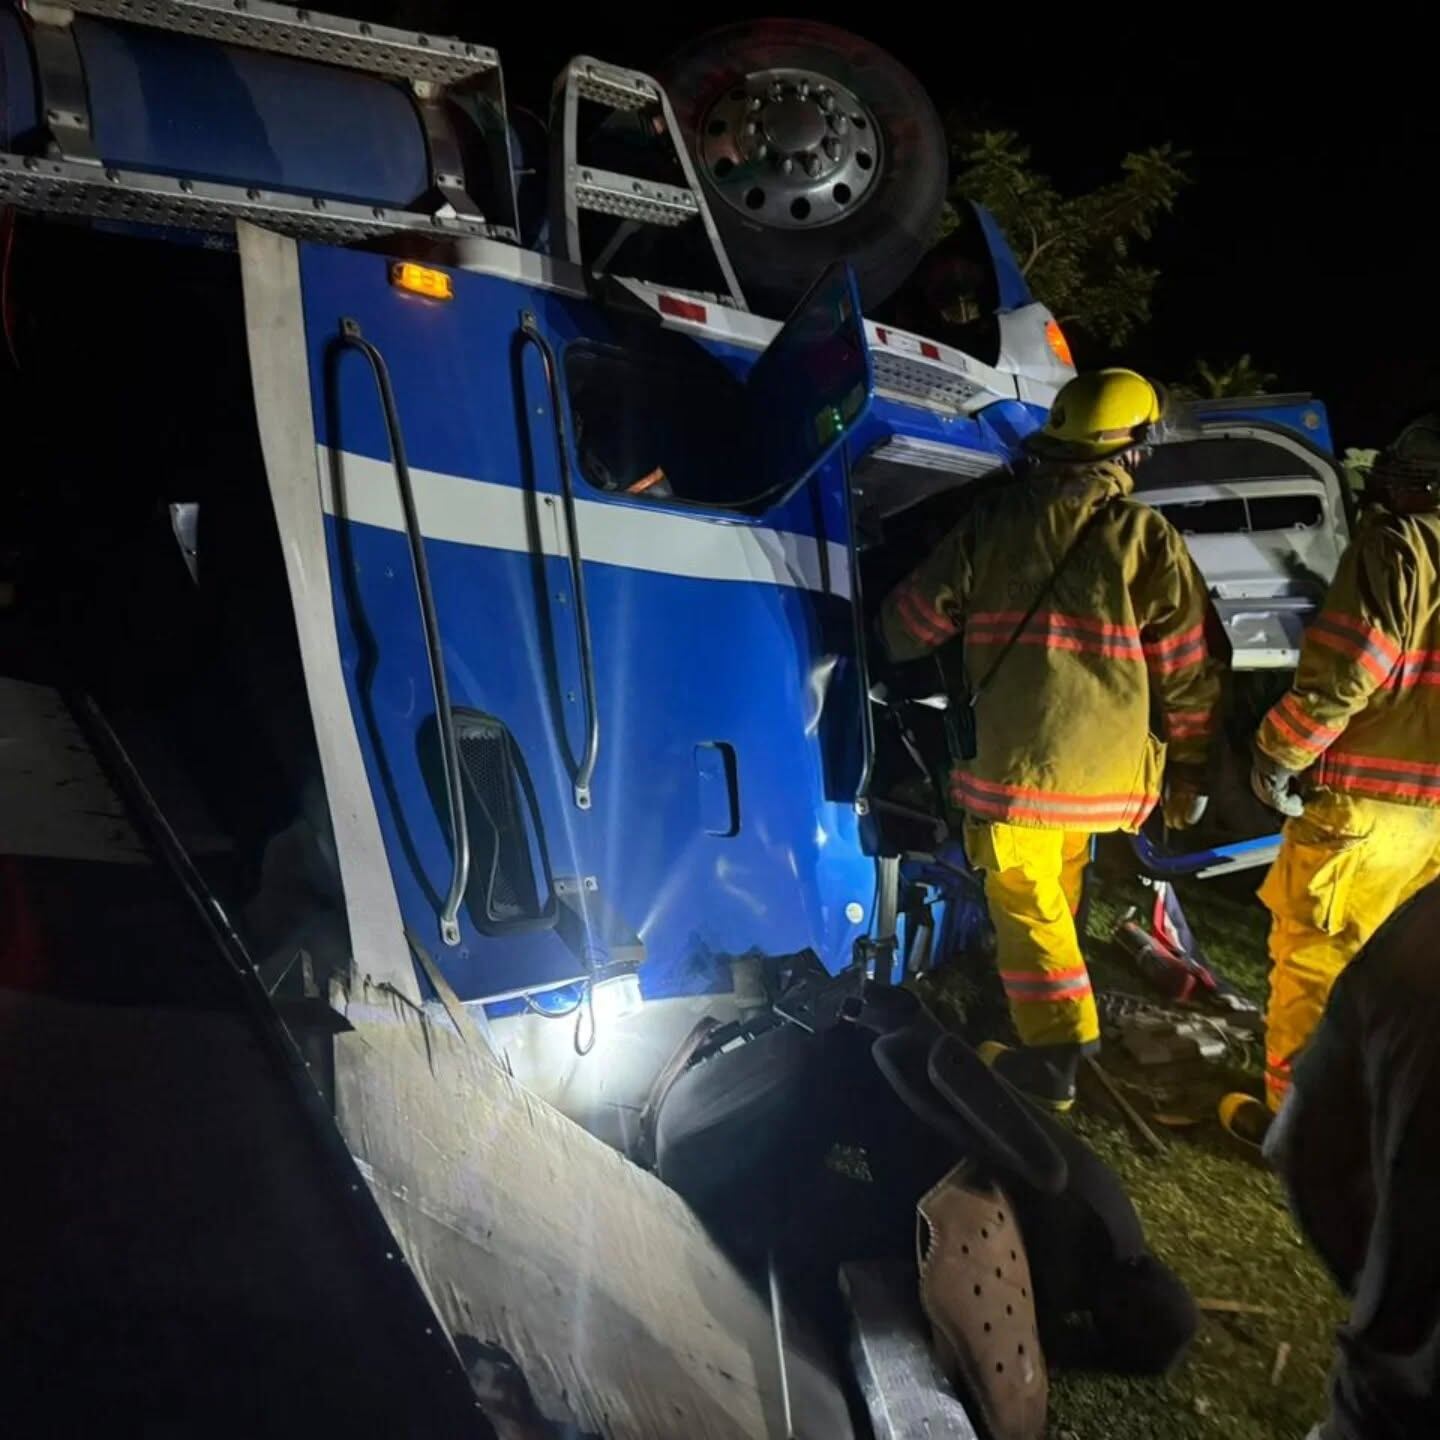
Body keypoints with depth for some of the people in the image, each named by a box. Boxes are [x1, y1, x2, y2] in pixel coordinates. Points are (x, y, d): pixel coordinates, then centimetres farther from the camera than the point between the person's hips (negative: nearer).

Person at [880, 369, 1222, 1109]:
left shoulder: (993, 522, -3)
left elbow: (912, 619, 5)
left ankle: (1057, 1050, 5)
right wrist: (1190, 770, 9)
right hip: (1104, 763, 3)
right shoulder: (1148, 538, -5)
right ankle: (1059, 1033, 41)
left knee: (1025, 901, 7)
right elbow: (1189, 672, -2)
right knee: (1057, 889, 23)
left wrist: (892, 654, 28)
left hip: (1014, 756, -3)